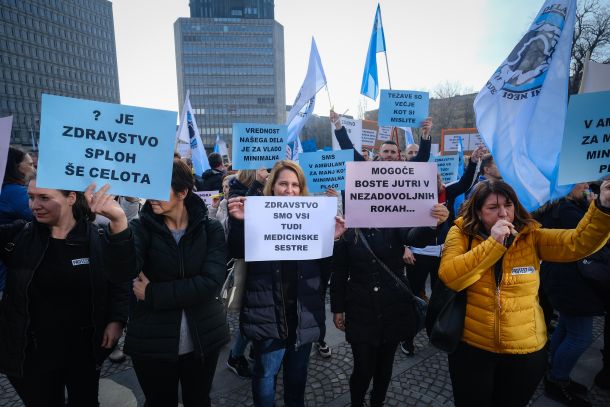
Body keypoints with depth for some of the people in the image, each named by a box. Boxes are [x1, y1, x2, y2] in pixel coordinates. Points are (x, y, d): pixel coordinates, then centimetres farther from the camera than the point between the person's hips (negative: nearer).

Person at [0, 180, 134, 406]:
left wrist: (117, 320, -21)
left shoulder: (99, 238, -12)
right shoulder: (19, 236, -5)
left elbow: (122, 279, -11)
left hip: (84, 347, -1)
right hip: (33, 350, 1)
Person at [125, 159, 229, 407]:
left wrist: (152, 293, -19)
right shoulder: (142, 227, -8)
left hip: (203, 339, 1)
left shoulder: (210, 229, -8)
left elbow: (211, 283, -20)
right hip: (152, 342, 0)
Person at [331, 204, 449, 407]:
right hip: (361, 312, -1)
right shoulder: (347, 230, -7)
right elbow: (339, 272, -2)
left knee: (384, 366, 18)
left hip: (393, 309, 2)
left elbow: (415, 236, -26)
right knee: (363, 369, 6)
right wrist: (337, 308, 2)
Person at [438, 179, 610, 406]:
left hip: (525, 351, 2)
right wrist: (493, 243, -25)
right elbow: (449, 278, -23)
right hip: (471, 347, -2)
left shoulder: (531, 237, -3)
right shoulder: (461, 234, -9)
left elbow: (578, 243, -16)